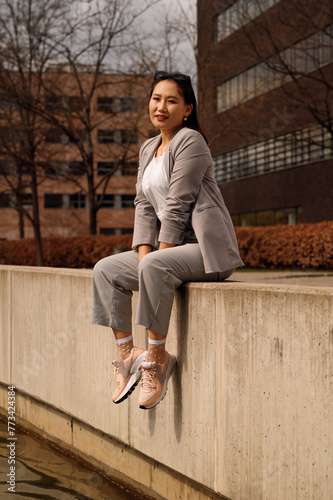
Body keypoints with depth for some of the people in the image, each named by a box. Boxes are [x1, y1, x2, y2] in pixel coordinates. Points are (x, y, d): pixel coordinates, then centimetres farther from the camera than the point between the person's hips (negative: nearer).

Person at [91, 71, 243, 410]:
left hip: (207, 249, -9)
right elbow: (144, 205, 9)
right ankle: (127, 353, -2)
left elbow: (177, 206, -16)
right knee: (106, 270, 0)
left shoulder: (190, 142, -10)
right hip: (170, 248, 9)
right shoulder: (149, 148, 16)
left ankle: (157, 357, -23)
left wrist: (152, 260, -17)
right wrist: (143, 253, -5)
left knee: (154, 267, -34)